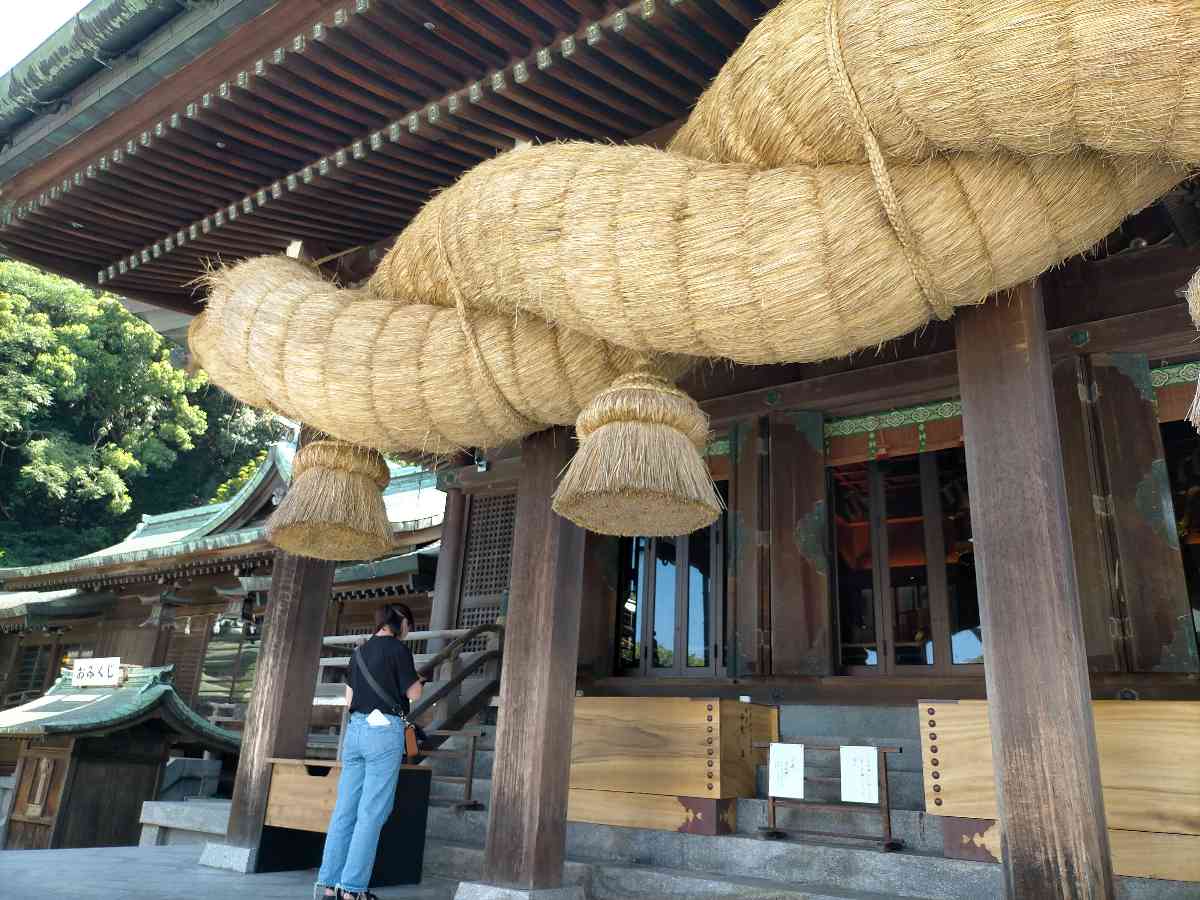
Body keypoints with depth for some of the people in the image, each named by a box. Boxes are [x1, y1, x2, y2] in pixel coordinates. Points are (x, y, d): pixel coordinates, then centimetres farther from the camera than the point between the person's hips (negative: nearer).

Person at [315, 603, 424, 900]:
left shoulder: (361, 651, 15)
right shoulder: (398, 648, -5)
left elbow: (349, 700, 18)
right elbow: (414, 694, -4)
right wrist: (418, 681, 17)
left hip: (355, 728, 7)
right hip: (385, 730, -7)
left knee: (345, 810, 8)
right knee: (372, 813, -3)